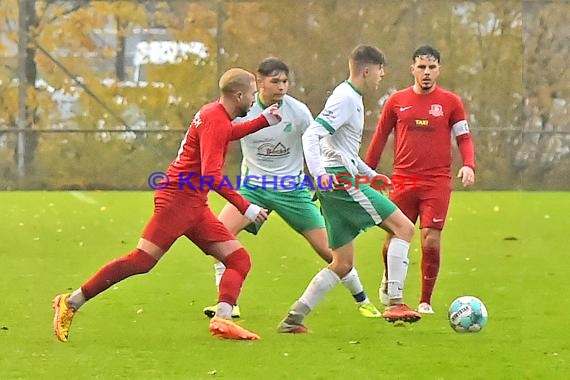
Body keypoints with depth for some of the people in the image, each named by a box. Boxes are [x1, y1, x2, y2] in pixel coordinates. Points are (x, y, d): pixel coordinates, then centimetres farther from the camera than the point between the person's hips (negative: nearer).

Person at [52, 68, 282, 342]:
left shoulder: (216, 114, 15)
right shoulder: (215, 121, -14)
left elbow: (227, 134, 43)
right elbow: (211, 175, -24)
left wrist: (265, 121, 30)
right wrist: (245, 208, -23)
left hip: (195, 207, 10)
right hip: (178, 199, -10)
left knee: (239, 260, 0)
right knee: (142, 260, -15)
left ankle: (222, 319, -15)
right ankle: (71, 303, -8)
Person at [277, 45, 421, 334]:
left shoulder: (352, 98, 21)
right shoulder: (346, 99, -11)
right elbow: (312, 134, -22)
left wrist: (370, 174, 34)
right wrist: (318, 174, -33)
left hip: (337, 185, 10)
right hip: (341, 182, -10)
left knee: (342, 264, 11)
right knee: (404, 227, -11)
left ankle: (293, 318, 8)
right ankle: (395, 304, -17)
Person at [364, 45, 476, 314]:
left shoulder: (450, 102, 4)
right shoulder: (397, 102, 6)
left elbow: (464, 138, 7)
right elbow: (379, 138, 13)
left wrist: (468, 165, -11)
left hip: (437, 183, -1)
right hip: (403, 181, 1)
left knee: (431, 242, -10)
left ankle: (425, 301, 3)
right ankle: (389, 281, 35)